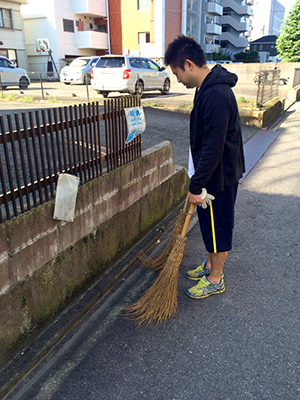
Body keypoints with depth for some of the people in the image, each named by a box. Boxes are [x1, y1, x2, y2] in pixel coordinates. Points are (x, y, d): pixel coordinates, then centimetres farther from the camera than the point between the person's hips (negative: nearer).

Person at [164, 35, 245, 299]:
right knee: (209, 224, 21)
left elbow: (213, 148, -28)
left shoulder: (216, 95, -26)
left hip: (221, 176, -9)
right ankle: (211, 264, 41)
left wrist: (196, 186, -22)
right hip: (212, 173, 9)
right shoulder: (208, 89, 8)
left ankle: (215, 279, 26)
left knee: (218, 227, 6)